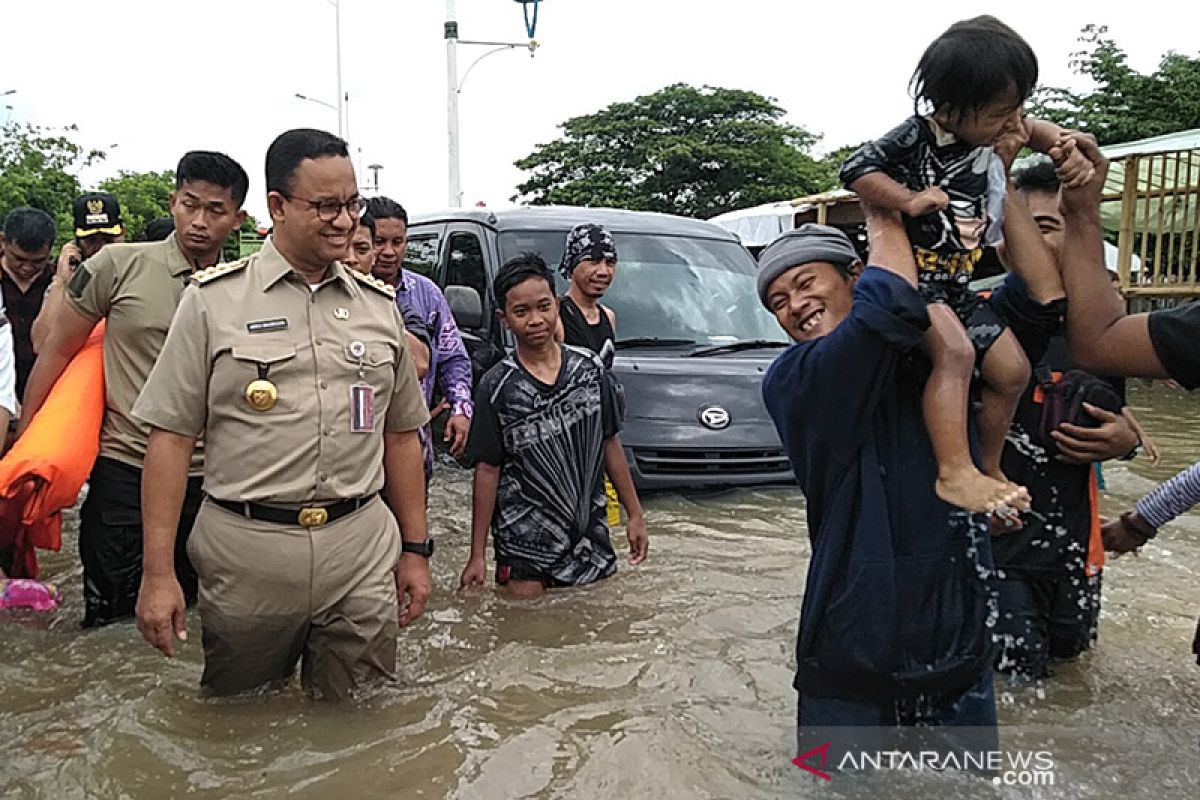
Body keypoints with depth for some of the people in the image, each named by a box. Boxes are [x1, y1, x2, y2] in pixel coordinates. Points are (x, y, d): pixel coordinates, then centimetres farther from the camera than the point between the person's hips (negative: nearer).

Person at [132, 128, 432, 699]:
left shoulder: (379, 305, 9)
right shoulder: (214, 300, -1)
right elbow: (172, 437, -3)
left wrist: (415, 549, 11)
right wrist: (158, 574, -7)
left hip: (363, 551, 2)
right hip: (245, 553, -2)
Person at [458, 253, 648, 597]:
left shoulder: (590, 369, 0)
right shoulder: (497, 387, -9)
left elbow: (610, 443, 8)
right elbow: (487, 470, -6)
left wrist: (635, 514, 9)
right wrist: (477, 555, -6)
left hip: (591, 538, 3)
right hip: (524, 548, -3)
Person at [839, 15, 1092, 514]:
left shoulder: (988, 129, 5)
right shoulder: (916, 137, -17)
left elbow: (1033, 129, 23)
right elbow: (855, 169, -21)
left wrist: (1065, 148, 3)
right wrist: (908, 200, -29)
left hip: (958, 285, 9)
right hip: (912, 277, -9)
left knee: (1011, 369, 6)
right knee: (955, 351, -33)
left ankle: (988, 468, 24)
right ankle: (954, 472, -34)